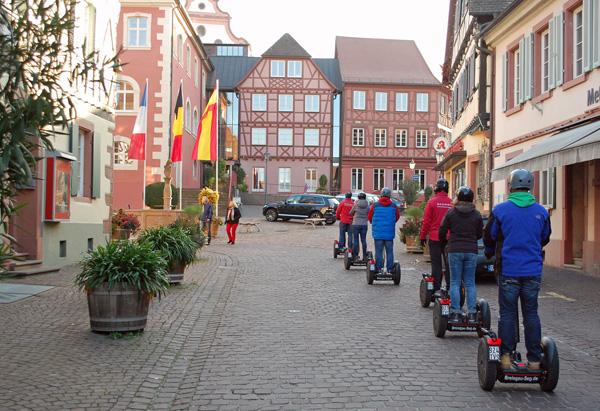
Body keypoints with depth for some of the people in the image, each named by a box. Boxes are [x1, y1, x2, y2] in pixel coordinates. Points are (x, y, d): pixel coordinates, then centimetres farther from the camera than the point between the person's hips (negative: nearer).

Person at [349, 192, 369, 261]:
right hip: (364, 224, 2)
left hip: (356, 224, -2)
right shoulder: (367, 206, 0)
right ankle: (364, 256, 4)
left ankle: (354, 256, 3)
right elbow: (369, 216, 6)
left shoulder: (356, 205, -6)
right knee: (363, 240, 6)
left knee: (355, 240, 2)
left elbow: (351, 213, 6)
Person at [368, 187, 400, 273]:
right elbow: (397, 216, 13)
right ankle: (390, 269, 7)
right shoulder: (394, 206, -1)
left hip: (378, 233, -1)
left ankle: (378, 269, 4)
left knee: (378, 251, 4)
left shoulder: (375, 205, -4)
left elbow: (370, 217, 7)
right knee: (389, 251, 7)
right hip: (390, 233, 1)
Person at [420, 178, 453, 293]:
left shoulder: (432, 202, -6)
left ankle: (436, 288, 4)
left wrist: (423, 236, 3)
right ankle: (450, 287, 11)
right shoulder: (452, 203, 2)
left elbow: (426, 221, -5)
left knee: (436, 263, 3)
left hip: (435, 238, -2)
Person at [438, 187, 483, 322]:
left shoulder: (451, 212, -3)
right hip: (471, 251, 2)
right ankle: (472, 313, 5)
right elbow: (480, 234, 8)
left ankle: (455, 312, 1)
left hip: (455, 251, -2)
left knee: (455, 282, 4)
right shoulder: (476, 214, 2)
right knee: (470, 283, 7)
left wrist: (443, 243, 18)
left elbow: (442, 231, -1)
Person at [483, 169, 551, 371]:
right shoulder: (541, 212, 3)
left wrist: (490, 252, 26)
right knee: (531, 314, 8)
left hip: (508, 269, -2)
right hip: (533, 271, 2)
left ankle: (505, 357, 6)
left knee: (507, 313, 5)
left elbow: (489, 238, 3)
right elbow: (545, 238, 16)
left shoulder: (500, 210, -6)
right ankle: (534, 360, 10)